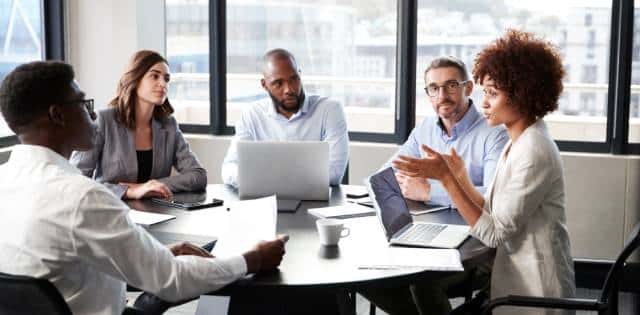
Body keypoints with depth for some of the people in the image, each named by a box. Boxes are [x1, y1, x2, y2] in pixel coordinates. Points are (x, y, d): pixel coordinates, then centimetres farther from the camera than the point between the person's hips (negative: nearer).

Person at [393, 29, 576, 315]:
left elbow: (494, 233, -19)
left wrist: (445, 178, -20)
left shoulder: (534, 152, -18)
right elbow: (490, 215, 7)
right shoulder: (518, 142, 10)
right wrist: (460, 176, -1)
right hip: (514, 279, 8)